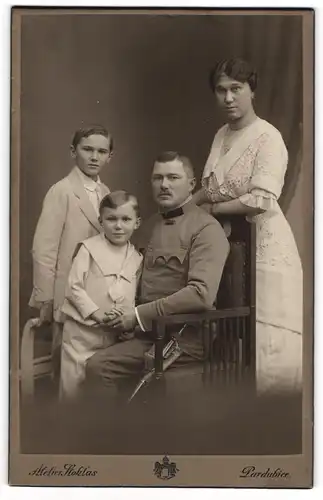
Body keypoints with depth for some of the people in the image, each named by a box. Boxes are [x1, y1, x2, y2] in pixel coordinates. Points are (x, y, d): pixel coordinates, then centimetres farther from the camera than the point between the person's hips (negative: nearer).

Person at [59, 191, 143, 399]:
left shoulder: (136, 257, 6)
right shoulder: (90, 248, -5)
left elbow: (134, 297, 10)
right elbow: (74, 287, -9)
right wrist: (98, 314, -18)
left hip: (116, 335, 4)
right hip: (82, 331, -3)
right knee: (73, 385, 0)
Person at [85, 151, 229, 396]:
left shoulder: (206, 228, -6)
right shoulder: (151, 226, 18)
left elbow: (201, 294, -19)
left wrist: (139, 315, -15)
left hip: (186, 336, -6)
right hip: (149, 332, 6)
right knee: (97, 365, -17)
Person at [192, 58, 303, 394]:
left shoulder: (267, 137, -12)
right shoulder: (221, 135, 10)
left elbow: (261, 199, -22)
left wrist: (211, 209, -12)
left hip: (262, 243, -7)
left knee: (267, 343, 0)